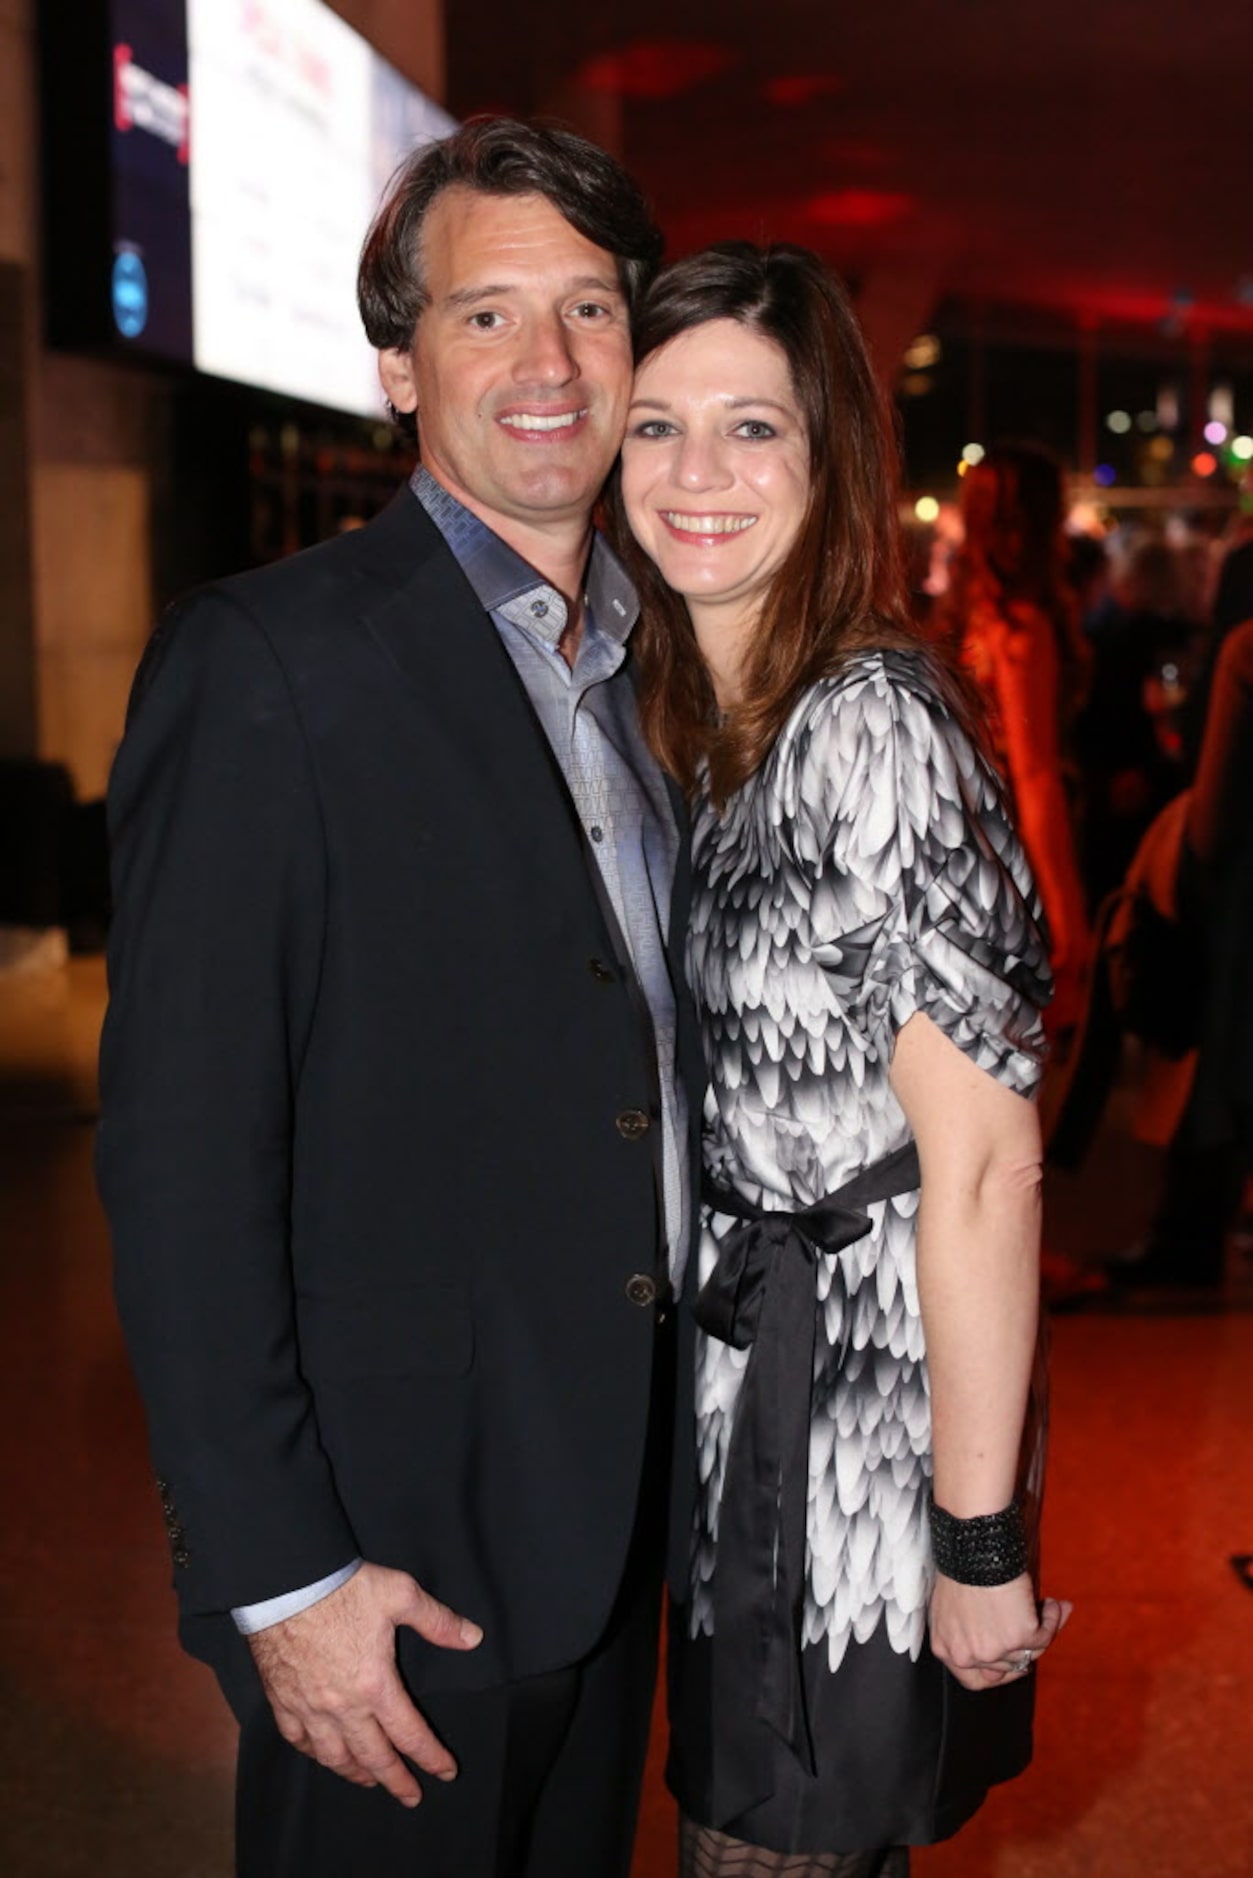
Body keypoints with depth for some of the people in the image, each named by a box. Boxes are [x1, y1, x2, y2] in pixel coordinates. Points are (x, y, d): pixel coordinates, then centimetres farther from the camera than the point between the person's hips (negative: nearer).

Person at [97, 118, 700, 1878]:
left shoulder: (645, 665, 8)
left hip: (621, 1514, 7)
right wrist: (277, 1573, -18)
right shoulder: (267, 661, -15)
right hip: (400, 1537, -7)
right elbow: (181, 1155, -18)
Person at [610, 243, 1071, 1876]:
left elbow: (986, 1162, -23)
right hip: (739, 1370, 8)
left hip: (861, 1395, -8)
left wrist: (979, 1543, -21)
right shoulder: (689, 715, 5)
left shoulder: (869, 725, -22)